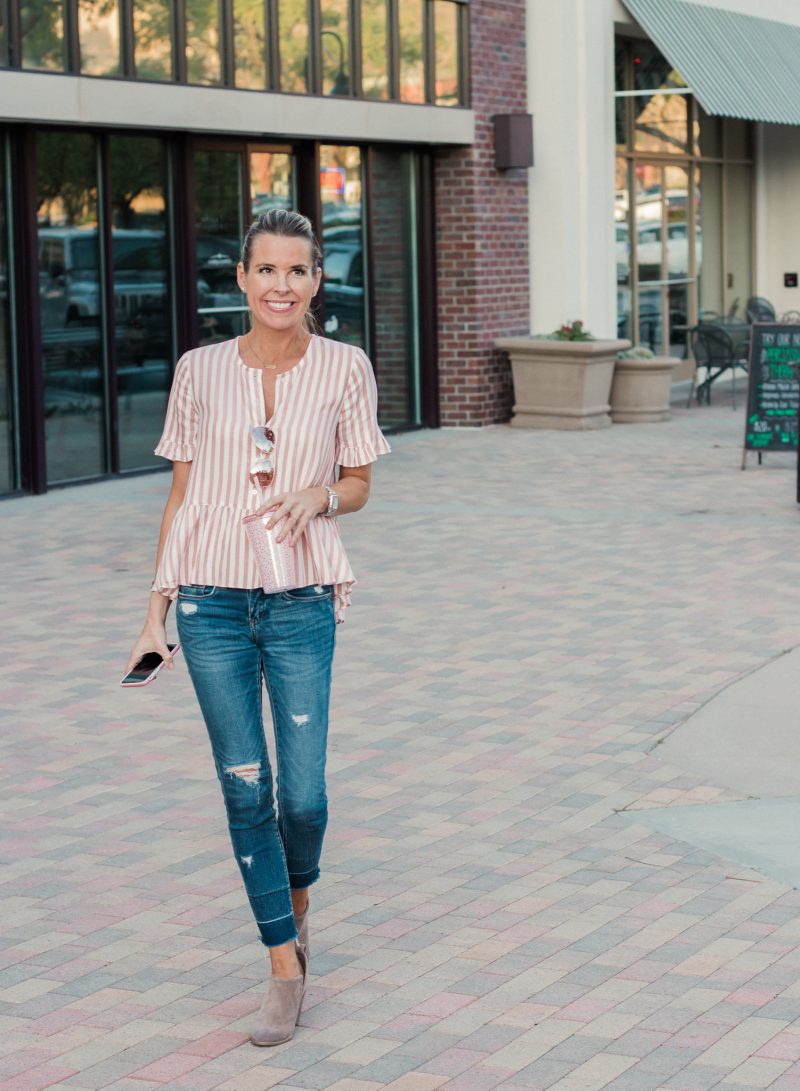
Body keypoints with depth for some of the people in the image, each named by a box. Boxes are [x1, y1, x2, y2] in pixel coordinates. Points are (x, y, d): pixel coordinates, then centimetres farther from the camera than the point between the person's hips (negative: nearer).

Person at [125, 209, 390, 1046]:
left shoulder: (345, 369, 0)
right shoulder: (200, 371, 3)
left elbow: (359, 486, 9)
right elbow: (181, 491, 9)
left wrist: (319, 496, -14)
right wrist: (156, 609, 7)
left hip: (301, 601, -1)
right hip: (211, 601, 1)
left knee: (303, 795, -2)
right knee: (246, 789, 1)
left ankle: (298, 899, 32)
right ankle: (286, 969, 13)